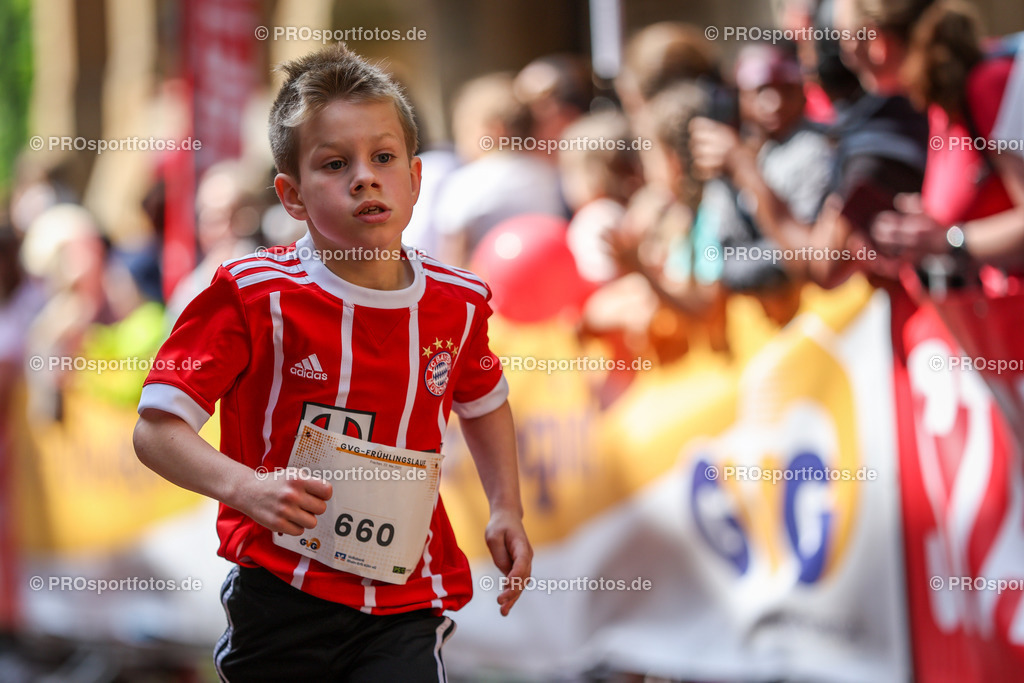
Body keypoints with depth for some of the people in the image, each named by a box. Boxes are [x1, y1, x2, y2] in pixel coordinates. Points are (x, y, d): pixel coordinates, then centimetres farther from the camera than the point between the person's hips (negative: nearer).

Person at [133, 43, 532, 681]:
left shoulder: (457, 304, 1)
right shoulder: (253, 295, -12)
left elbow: (483, 401, 24)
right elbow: (157, 428, -13)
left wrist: (507, 508, 13)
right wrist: (243, 487, -28)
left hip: (404, 602, 2)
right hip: (282, 596, -2)